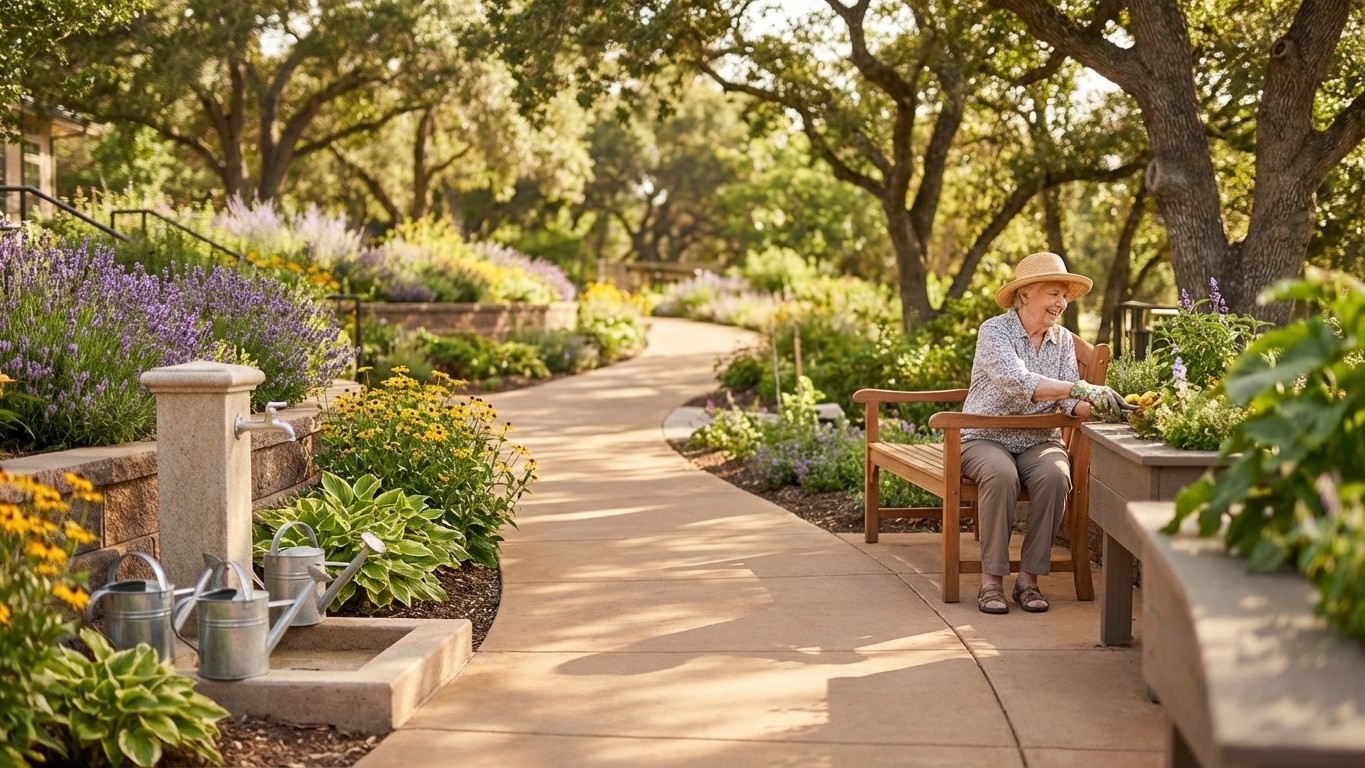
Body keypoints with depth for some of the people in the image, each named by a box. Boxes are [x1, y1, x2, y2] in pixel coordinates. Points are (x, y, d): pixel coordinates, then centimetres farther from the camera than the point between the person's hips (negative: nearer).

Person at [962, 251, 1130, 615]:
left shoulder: (1063, 339, 6)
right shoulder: (994, 331, -11)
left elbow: (1070, 403, -3)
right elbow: (1017, 382, -29)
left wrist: (1096, 406, -27)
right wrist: (1080, 388, -38)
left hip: (1040, 441, 4)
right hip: (986, 438, -4)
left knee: (1055, 475, -30)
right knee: (1001, 475, -36)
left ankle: (1029, 578, -20)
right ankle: (991, 579, -26)